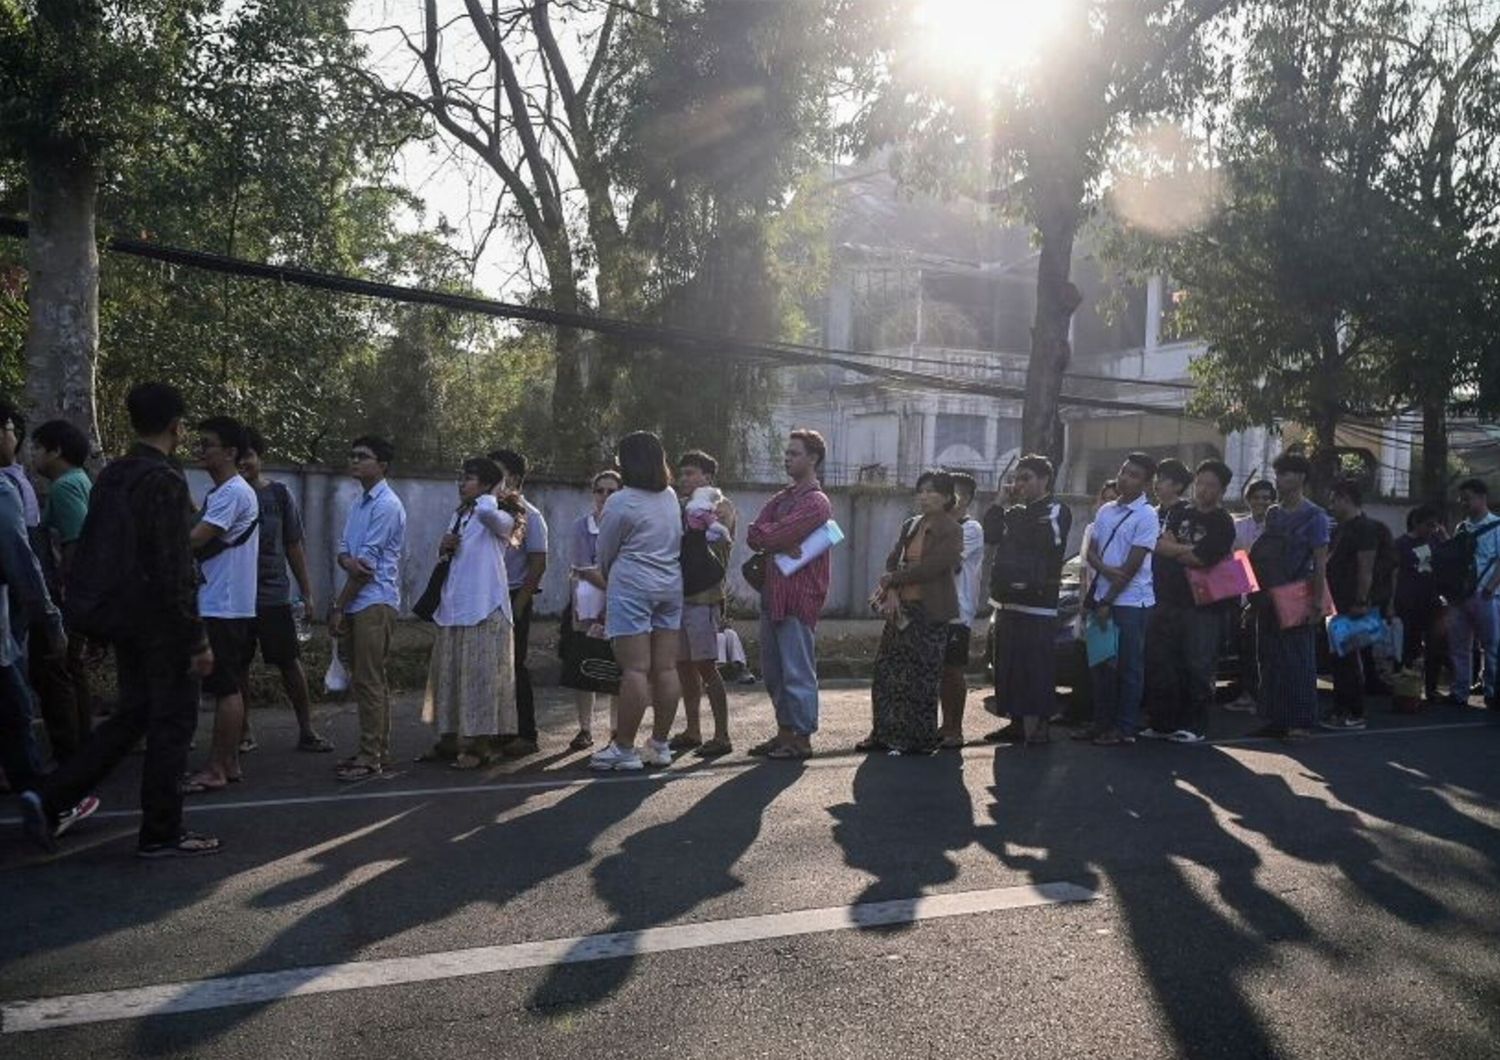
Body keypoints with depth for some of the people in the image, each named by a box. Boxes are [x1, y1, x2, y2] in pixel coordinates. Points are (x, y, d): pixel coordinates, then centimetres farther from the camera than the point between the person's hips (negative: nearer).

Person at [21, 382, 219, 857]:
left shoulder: (110, 477, 10)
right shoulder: (166, 481, -17)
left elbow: (93, 551, 15)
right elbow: (176, 571, -20)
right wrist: (198, 638, -17)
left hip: (122, 616, 8)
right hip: (161, 621, -8)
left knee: (132, 715, 19)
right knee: (171, 723, 2)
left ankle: (51, 798, 11)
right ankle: (161, 834, 10)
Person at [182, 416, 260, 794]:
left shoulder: (233, 493, -15)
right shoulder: (223, 492, 18)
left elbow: (194, 540, -20)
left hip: (222, 607, -10)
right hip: (226, 604, 10)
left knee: (226, 688, -6)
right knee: (231, 687, 12)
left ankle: (217, 770, -2)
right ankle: (229, 762, 19)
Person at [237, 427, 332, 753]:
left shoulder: (279, 494, 5)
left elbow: (294, 546, 8)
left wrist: (306, 593, 6)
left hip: (274, 594, 0)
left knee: (291, 663, 1)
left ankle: (306, 730, 10)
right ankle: (244, 732, 19)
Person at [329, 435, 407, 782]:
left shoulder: (387, 505, -12)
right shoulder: (359, 503, 16)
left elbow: (368, 564, -14)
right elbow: (344, 550, 11)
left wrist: (338, 607, -11)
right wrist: (348, 560, -16)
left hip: (374, 603, -9)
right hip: (358, 603, 9)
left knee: (369, 681, -7)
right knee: (367, 679, 13)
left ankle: (371, 757, -2)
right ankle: (377, 750, 21)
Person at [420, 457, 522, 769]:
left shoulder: (499, 518, -8)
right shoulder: (459, 515, 17)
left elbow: (486, 510, -33)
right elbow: (445, 557, 24)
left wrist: (494, 494, -12)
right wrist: (444, 547, 2)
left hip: (484, 608, -8)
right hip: (453, 607, 8)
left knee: (480, 676, -5)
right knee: (449, 674, 12)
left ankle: (480, 745, 2)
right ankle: (450, 739, 23)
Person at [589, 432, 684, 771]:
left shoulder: (621, 502, -10)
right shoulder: (671, 498, 9)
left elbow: (605, 554, -1)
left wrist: (608, 579, 20)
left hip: (632, 588, -6)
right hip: (671, 587, 7)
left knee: (635, 669, -7)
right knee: (666, 668, 6)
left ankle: (623, 749, -3)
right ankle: (660, 745, 13)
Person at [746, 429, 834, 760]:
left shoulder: (815, 503, -10)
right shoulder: (782, 498, 18)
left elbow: (767, 536, -20)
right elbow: (754, 537, 4)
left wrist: (766, 535, 0)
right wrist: (781, 545, -11)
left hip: (799, 599, -9)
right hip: (773, 594, 9)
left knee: (797, 671, -3)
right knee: (773, 671, 14)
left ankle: (802, 739, 4)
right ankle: (785, 733, 24)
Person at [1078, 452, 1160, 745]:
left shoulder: (1146, 515, -9)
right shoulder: (1106, 511, 12)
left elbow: (1133, 565, -13)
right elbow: (1090, 552, 10)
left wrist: (1108, 602, -12)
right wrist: (1106, 570, -12)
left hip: (1131, 601, -6)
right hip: (1103, 598, 7)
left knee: (1129, 666, 0)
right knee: (1101, 663, 11)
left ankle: (1125, 727, 7)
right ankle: (1102, 722, 20)